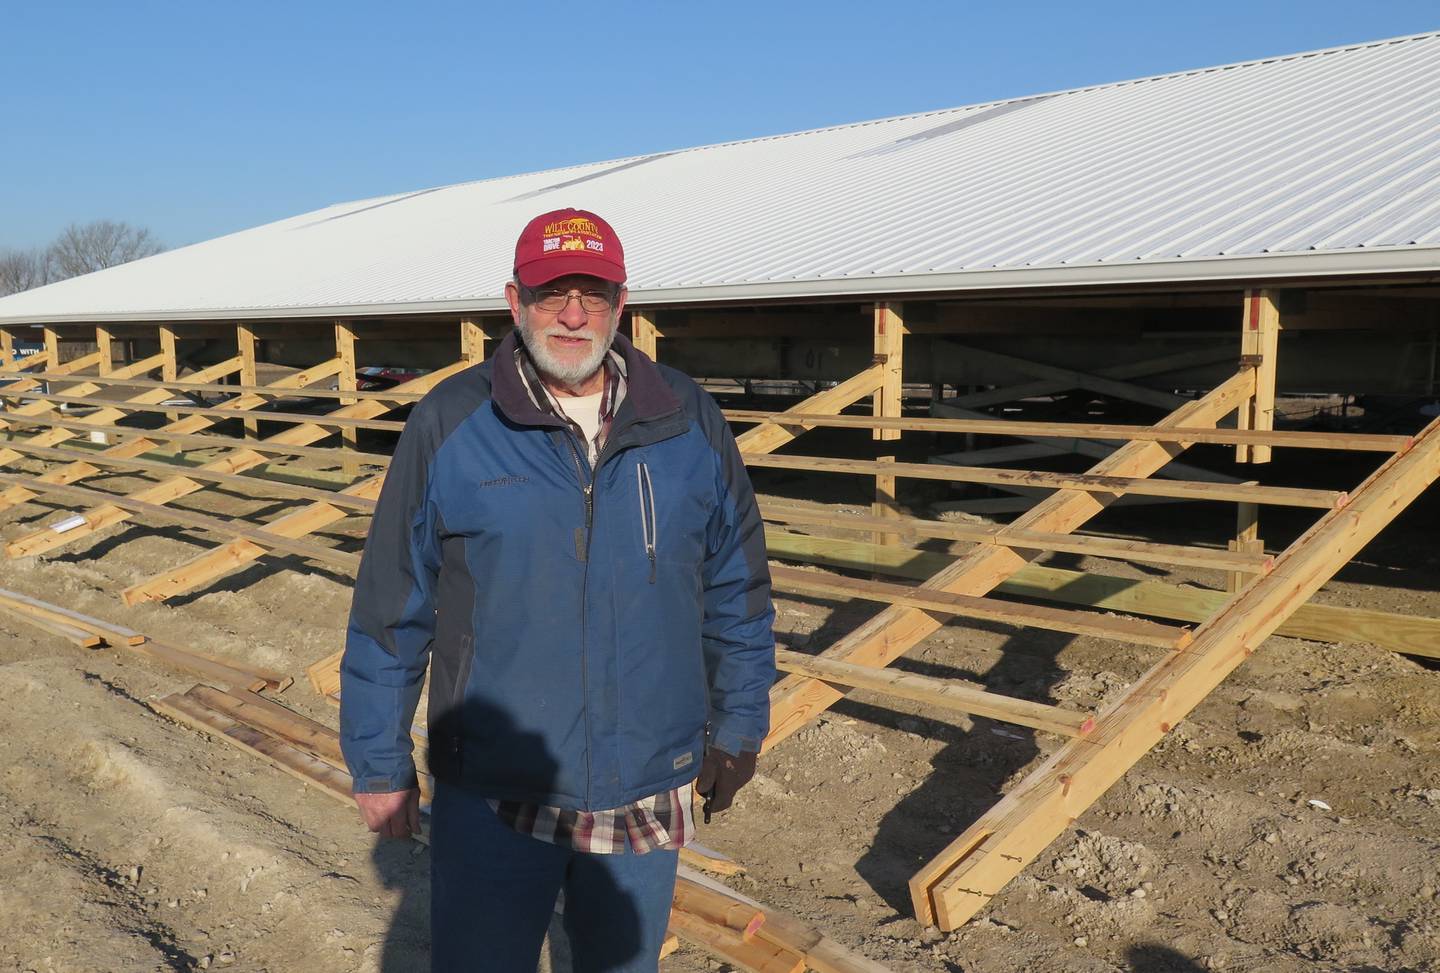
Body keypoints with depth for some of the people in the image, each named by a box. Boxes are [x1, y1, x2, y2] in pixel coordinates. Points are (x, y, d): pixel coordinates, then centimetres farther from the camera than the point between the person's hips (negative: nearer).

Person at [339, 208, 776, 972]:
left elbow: (737, 592, 7)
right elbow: (390, 613, -3)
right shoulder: (448, 424, -8)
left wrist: (738, 729, 9)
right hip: (491, 797, -2)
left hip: (647, 792, 3)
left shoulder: (689, 423, -2)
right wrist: (379, 765, 0)